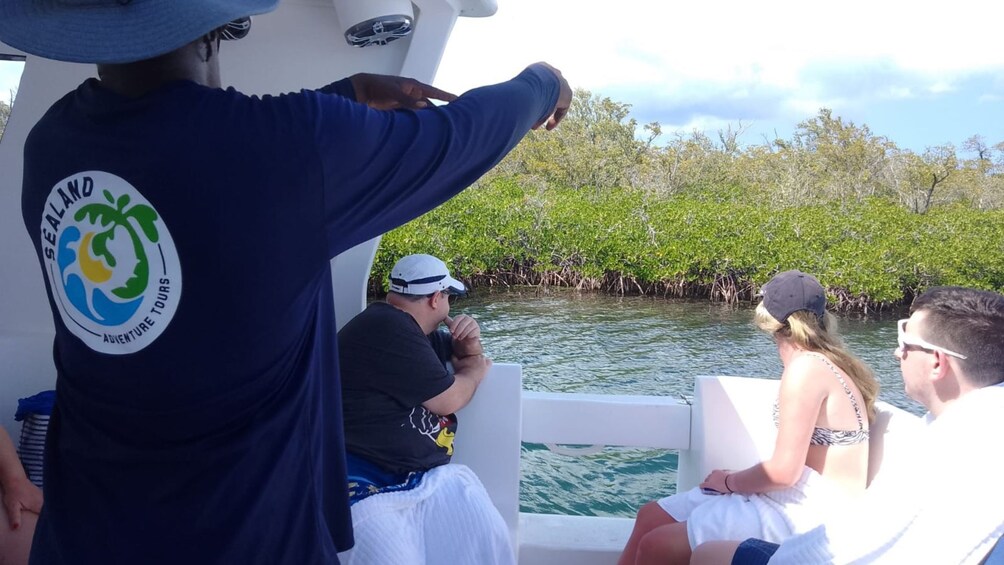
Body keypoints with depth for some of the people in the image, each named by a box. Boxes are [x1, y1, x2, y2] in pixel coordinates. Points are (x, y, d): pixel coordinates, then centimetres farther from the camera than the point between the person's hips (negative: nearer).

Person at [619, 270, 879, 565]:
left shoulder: (806, 367, -17)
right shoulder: (830, 362, 11)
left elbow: (784, 471, -20)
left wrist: (730, 482, -3)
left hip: (806, 513, -10)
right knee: (651, 517, 8)